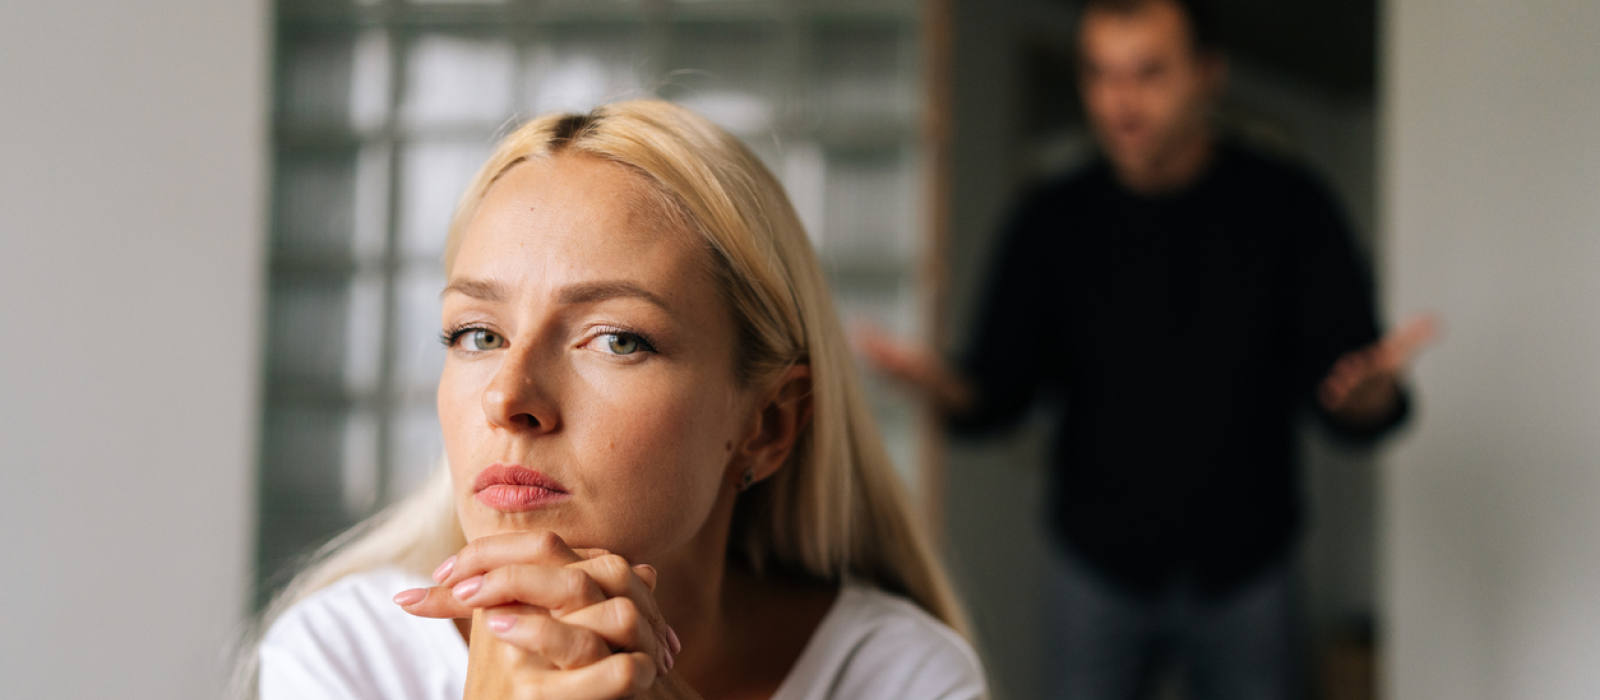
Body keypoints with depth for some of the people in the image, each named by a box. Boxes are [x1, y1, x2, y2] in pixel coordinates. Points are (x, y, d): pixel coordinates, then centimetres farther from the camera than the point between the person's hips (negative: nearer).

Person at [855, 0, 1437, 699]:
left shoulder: (1286, 204, -6)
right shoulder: (1053, 220, -2)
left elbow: (1346, 392, -11)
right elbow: (999, 390, -3)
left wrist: (1370, 393, -36)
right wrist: (941, 384, -26)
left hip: (1244, 566, 0)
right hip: (1099, 564, 1)